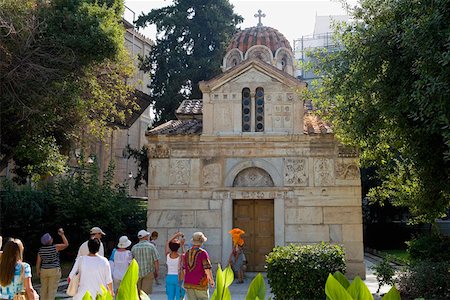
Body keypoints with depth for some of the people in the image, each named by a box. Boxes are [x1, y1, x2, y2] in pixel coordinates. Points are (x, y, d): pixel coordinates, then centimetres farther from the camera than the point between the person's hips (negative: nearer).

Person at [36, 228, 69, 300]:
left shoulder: (41, 250, -1)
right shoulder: (55, 247, -14)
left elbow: (38, 262, 2)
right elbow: (66, 244, -4)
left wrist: (38, 271, 14)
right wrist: (62, 235, -1)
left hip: (43, 271, 4)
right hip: (54, 271, -4)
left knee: (44, 289, 15)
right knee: (52, 289, 0)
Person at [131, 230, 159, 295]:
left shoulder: (134, 247, 2)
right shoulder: (151, 246, -5)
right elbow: (156, 260, -7)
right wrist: (156, 271, 5)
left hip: (137, 273, 3)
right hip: (148, 272, -3)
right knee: (145, 293, -1)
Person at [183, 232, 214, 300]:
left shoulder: (187, 253, 6)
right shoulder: (203, 253, -12)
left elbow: (184, 269, 13)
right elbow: (207, 269, -15)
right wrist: (211, 280, -1)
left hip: (188, 284, 5)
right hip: (200, 284, -5)